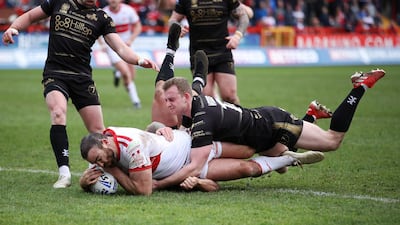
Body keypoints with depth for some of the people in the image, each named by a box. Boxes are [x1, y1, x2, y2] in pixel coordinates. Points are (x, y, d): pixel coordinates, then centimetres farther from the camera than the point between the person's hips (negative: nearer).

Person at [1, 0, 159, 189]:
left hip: (82, 77, 2)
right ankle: (64, 174, -28)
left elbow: (120, 48, -1)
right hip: (54, 72, -2)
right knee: (58, 113, -28)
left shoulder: (101, 18, 7)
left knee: (98, 130, -2)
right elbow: (30, 17, 18)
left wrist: (139, 60, -20)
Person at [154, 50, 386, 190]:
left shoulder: (202, 119, -36)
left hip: (272, 123, -8)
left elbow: (194, 168, -43)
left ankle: (361, 86, 17)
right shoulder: (193, 95, -13)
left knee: (332, 140, 6)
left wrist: (157, 184, -44)